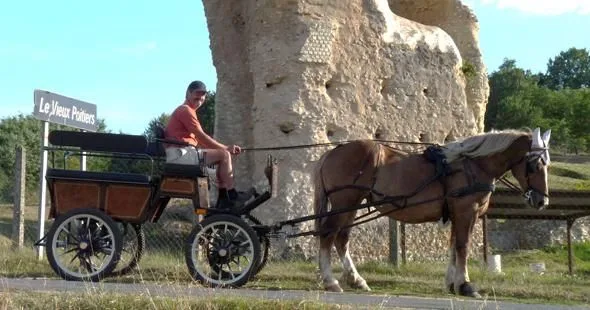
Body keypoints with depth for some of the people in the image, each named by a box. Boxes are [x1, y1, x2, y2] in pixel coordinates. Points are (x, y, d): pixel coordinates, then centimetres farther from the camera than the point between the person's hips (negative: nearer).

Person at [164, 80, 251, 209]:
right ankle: (232, 196, -9)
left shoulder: (187, 111, 25)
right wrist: (226, 148, -7)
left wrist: (225, 148, 8)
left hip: (182, 154, 10)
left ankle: (223, 199, 4)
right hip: (181, 154, -10)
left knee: (224, 155, 11)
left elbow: (200, 140, 19)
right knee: (224, 155, -14)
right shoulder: (185, 110, -7)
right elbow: (202, 137, -14)